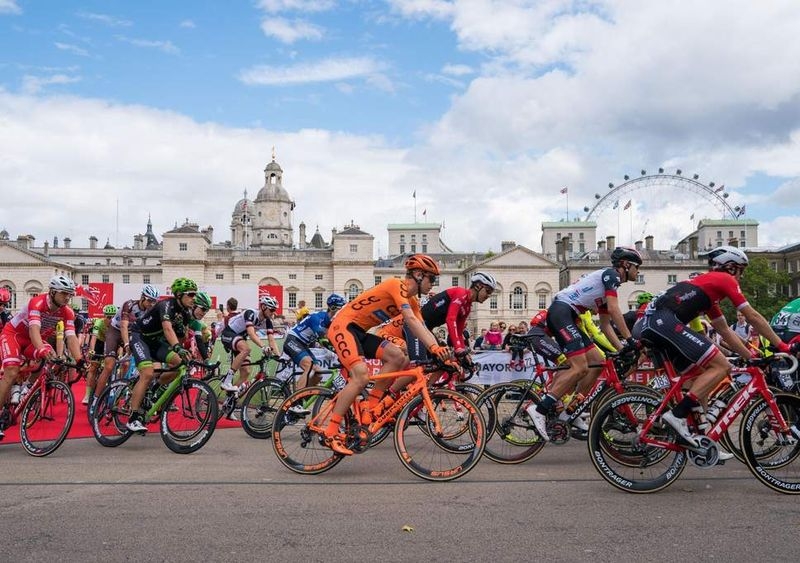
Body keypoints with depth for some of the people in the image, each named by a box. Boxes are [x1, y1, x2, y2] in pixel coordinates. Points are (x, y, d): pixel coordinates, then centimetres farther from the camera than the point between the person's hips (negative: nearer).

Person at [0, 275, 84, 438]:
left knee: (53, 361, -25)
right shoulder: (37, 303, -32)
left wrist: (80, 361, -39)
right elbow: (34, 329, -45)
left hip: (34, 339, 5)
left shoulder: (67, 312, -17)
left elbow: (71, 337, -24)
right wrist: (42, 350, -63)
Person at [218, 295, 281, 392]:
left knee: (246, 372, -3)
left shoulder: (267, 321, -7)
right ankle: (226, 382, -31)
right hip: (228, 334, -8)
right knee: (246, 349, -37)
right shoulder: (250, 314, -28)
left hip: (240, 337, 8)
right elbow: (251, 334, -41)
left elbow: (271, 340, -13)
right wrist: (264, 347, -55)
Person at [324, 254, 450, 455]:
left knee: (398, 357, -11)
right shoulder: (397, 285, -15)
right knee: (361, 376, -25)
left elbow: (422, 330, 6)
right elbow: (411, 321, -27)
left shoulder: (412, 301, 13)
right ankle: (331, 434, -22)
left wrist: (441, 351, -9)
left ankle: (371, 407, -4)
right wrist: (434, 347, -35)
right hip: (343, 326, -9)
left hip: (360, 332, 9)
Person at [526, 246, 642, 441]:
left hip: (567, 318, 10)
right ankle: (539, 409, -22)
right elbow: (614, 309, -14)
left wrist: (622, 349, 17)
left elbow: (605, 325, 26)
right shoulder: (611, 274, -2)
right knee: (580, 367, -20)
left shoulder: (607, 286, 26)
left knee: (597, 362, 8)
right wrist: (630, 339, -13)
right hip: (561, 311, -10)